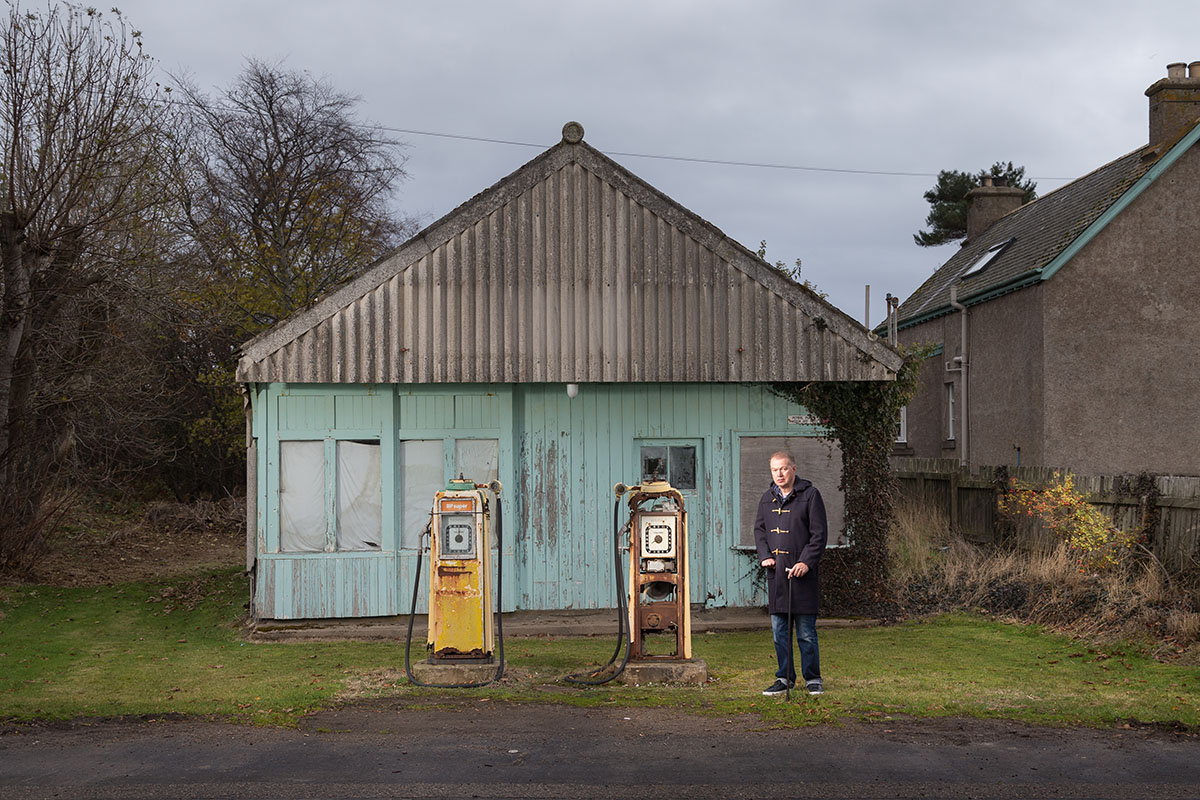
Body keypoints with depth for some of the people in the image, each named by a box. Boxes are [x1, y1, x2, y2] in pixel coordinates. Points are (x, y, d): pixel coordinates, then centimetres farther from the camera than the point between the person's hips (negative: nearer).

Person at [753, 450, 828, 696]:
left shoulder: (810, 495, -3)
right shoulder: (767, 499, 13)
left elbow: (819, 533, -6)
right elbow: (759, 529, 17)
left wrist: (806, 561, -15)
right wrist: (765, 555, 0)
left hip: (802, 572, -5)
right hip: (776, 573, 5)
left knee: (806, 632, -1)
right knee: (779, 630, 9)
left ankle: (813, 679, 11)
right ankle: (784, 678, 18)